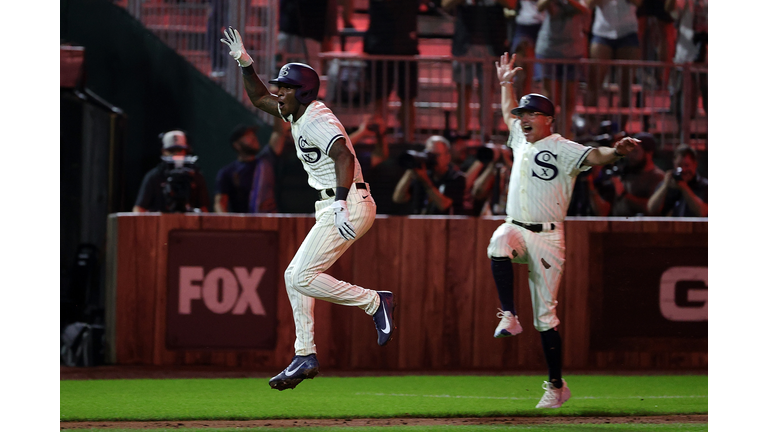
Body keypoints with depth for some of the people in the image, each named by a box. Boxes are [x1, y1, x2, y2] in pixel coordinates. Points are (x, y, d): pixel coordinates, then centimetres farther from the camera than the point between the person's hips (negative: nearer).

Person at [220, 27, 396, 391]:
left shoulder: (317, 121, -16)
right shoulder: (297, 114, 14)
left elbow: (344, 156, -31)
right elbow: (259, 99, 29)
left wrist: (340, 205, -41)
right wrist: (245, 63, 14)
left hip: (349, 206, -10)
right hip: (330, 208, 10)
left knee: (303, 276, -15)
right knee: (296, 276, 10)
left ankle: (375, 302, -10)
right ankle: (305, 356, 11)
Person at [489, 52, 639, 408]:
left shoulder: (562, 149, -6)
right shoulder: (521, 141, 16)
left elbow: (592, 155, -25)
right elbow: (509, 114, 37)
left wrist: (616, 152, -44)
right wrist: (506, 84, 37)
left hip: (546, 238, -5)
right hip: (516, 229, 5)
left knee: (546, 315, -4)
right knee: (498, 246, -34)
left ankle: (556, 385, 4)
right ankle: (509, 318, -26)